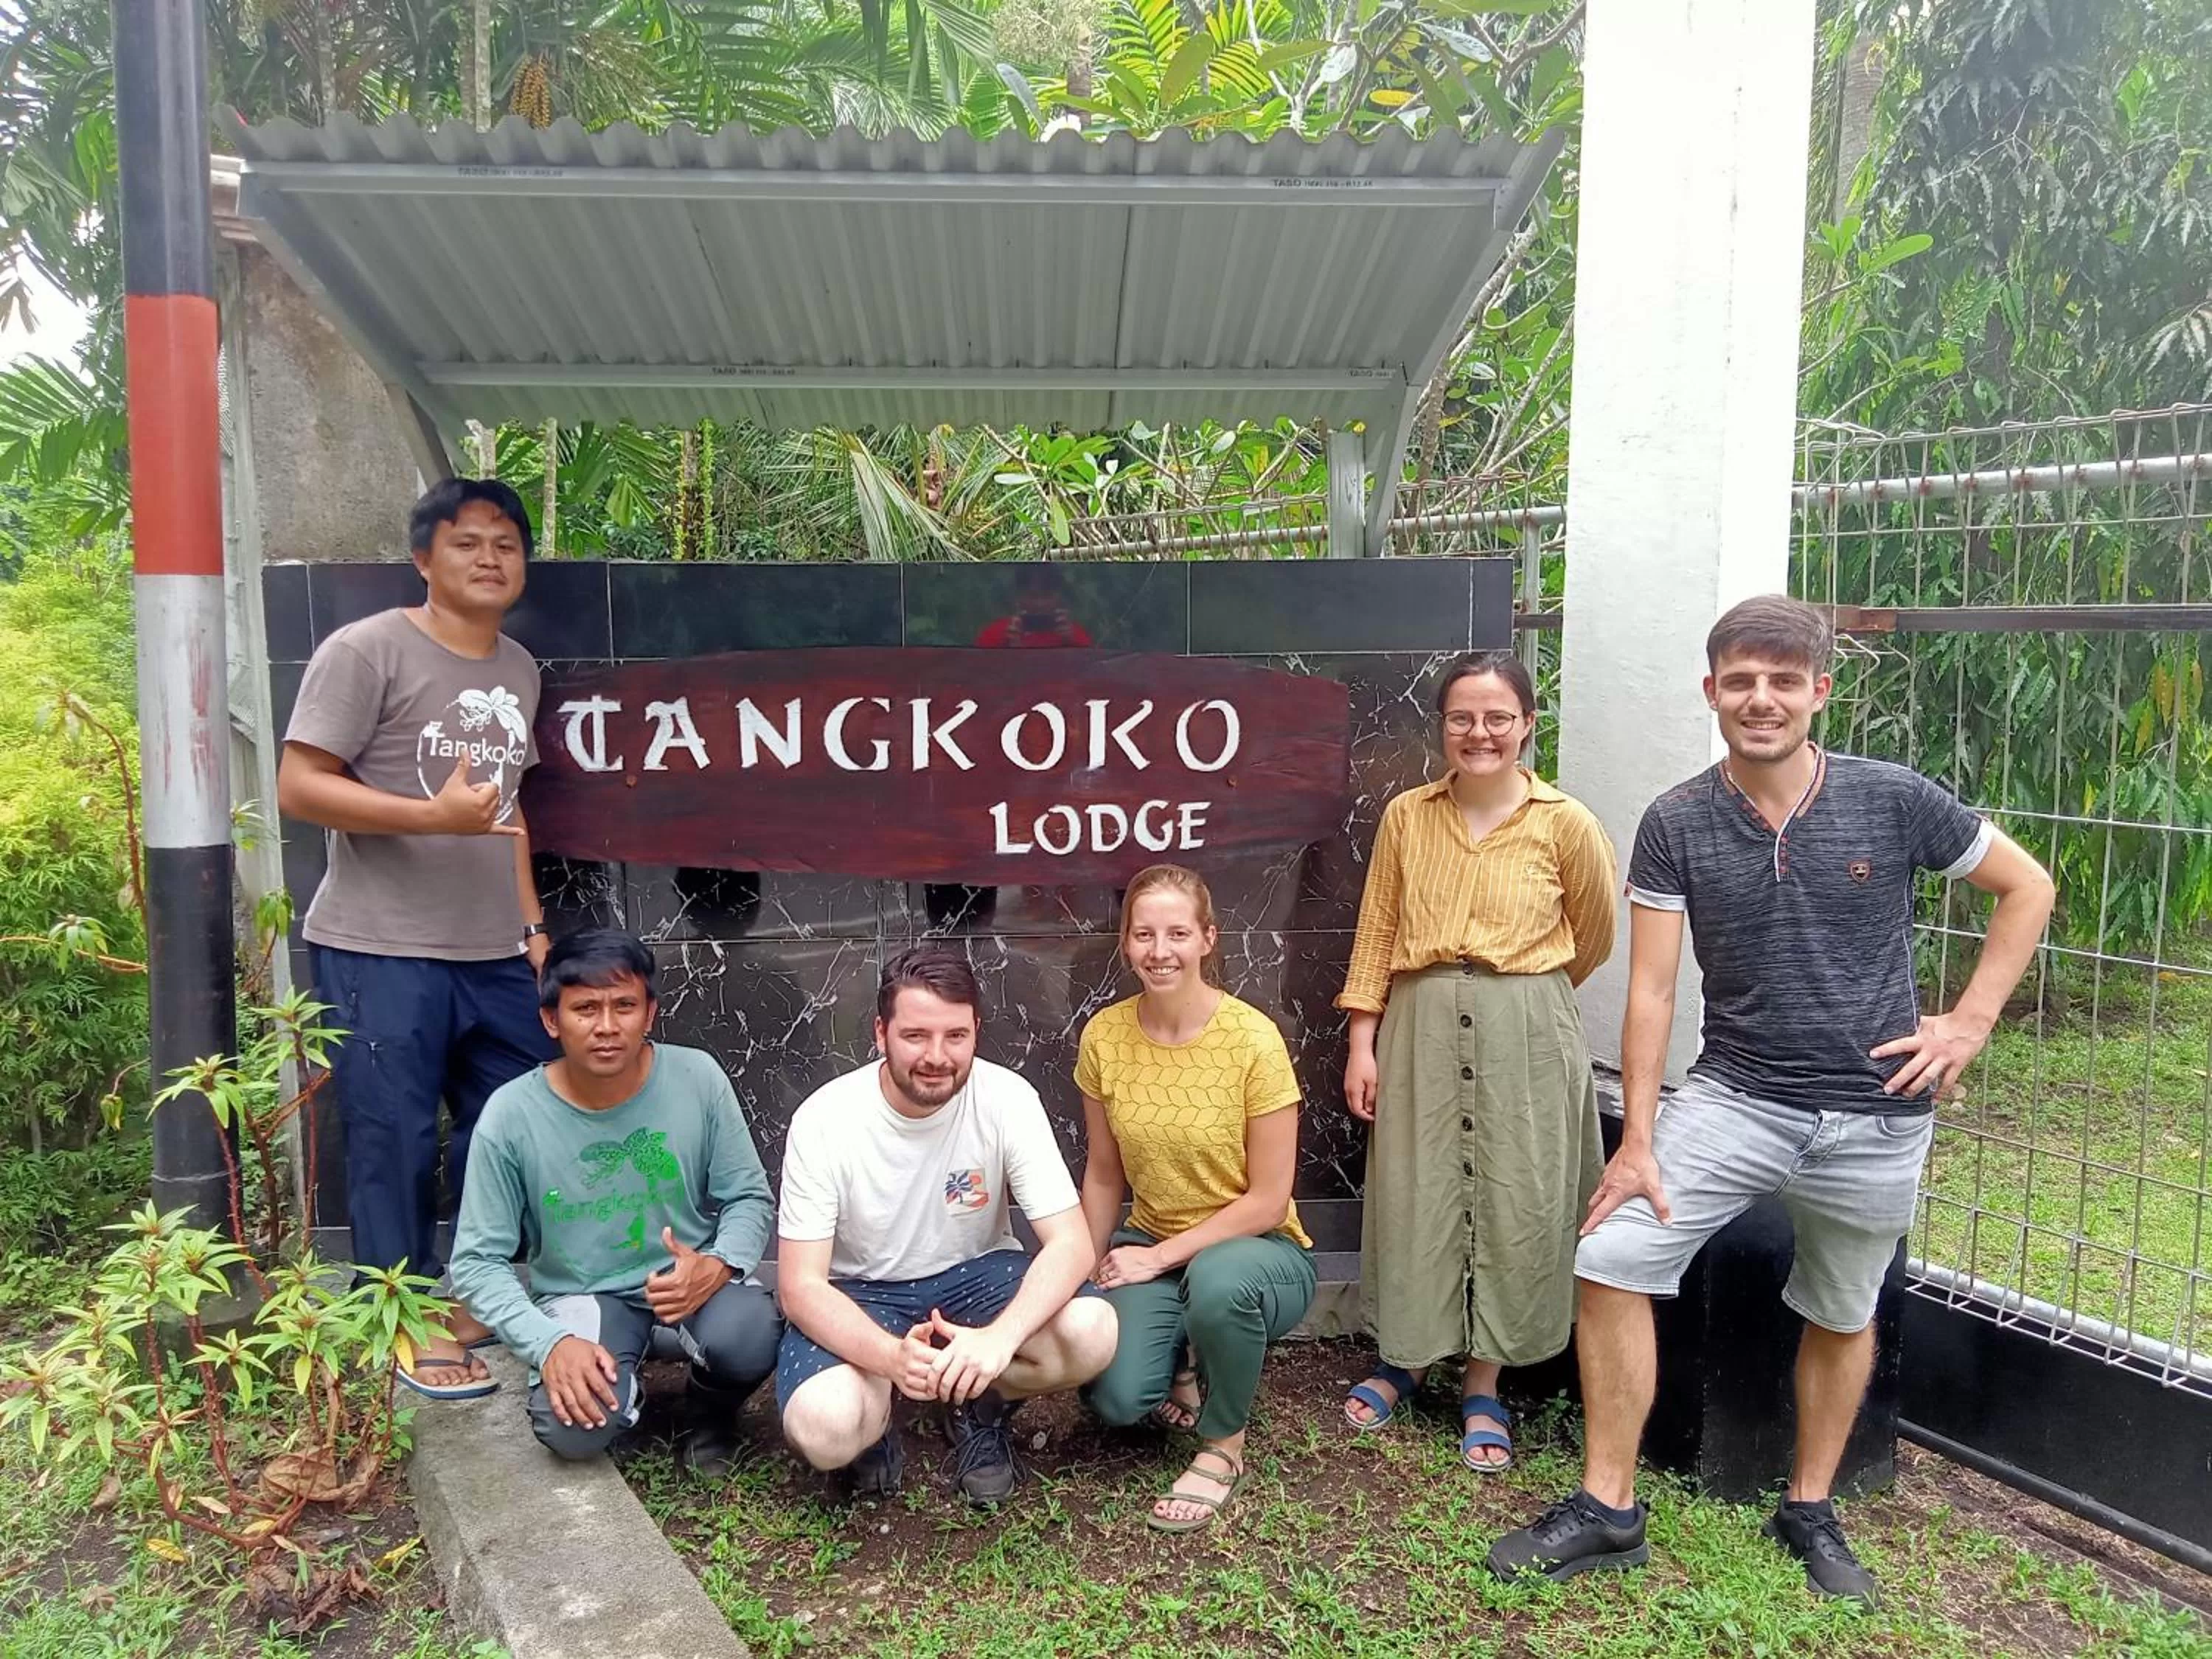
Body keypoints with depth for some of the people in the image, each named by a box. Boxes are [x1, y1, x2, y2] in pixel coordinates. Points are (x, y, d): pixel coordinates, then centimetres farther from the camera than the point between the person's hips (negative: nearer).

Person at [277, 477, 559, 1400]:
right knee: (396, 1142, 1)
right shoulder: (367, 650, -8)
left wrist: (532, 922, 15)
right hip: (380, 952, -7)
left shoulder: (519, 671, 13)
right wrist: (434, 814, -21)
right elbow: (299, 788, -12)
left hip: (495, 957, 7)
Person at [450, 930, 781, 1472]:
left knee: (750, 1341, -32)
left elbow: (749, 1197, -4)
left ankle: (710, 1408, 7)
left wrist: (719, 1265, -26)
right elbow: (477, 1262, -10)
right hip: (581, 1295, 0)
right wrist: (551, 1343, -26)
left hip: (689, 1275, 1)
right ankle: (625, 1396, 12)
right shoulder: (510, 1116, -16)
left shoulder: (697, 1077, -13)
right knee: (574, 1429, -28)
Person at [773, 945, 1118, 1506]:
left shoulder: (1008, 1099, -19)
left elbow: (1072, 1244, -21)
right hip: (860, 1295, -1)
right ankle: (877, 1428, 7)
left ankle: (980, 1411, 4)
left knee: (1093, 1333, -28)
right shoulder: (823, 1120, -21)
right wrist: (891, 1356, -40)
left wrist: (1001, 1337, -41)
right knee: (824, 1428, -33)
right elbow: (801, 1286, -20)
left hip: (974, 1275, 2)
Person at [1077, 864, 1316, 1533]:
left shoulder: (1252, 1039, -19)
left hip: (1256, 1252, -3)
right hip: (1149, 1252, 3)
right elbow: (1104, 1177, 5)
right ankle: (1178, 1374, 14)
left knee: (1217, 1279, -39)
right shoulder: (1103, 1037, -8)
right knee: (1116, 1397, -25)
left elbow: (1268, 1201, -15)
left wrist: (1160, 1257, -17)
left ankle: (1223, 1447, -8)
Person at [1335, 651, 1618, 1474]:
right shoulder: (1407, 815, 3)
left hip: (1527, 1032, -2)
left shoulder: (1565, 824, -4)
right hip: (1420, 1027, 2)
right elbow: (1377, 930, 6)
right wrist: (1362, 1042, 1)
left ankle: (1483, 1385, 20)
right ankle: (1405, 1357, 28)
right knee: (1414, 1192, 7)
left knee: (1512, 1201, 4)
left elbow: (1593, 938, 9)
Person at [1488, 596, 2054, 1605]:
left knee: (1840, 1317, 15)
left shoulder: (1895, 801, -9)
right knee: (1611, 1261, -11)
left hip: (1874, 1116, 0)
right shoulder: (1675, 825, -7)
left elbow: (2028, 888, 5)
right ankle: (1608, 1509, 5)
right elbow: (1651, 988, -7)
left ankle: (1810, 1512, 38)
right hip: (1734, 1097, 1)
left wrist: (1972, 1020, -3)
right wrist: (1637, 1141, -8)